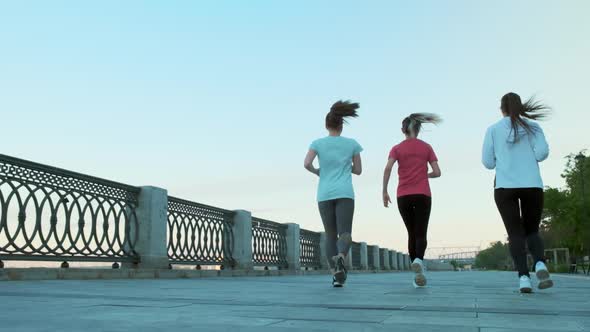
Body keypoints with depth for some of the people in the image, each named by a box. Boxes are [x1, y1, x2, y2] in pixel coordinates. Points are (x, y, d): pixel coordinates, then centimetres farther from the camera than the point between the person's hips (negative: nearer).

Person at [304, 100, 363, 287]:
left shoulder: (318, 143, 6)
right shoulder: (352, 143, 8)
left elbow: (306, 163, -8)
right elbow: (358, 170, 12)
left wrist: (316, 171, 14)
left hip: (325, 195, 1)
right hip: (345, 194, -1)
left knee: (331, 235, 10)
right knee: (345, 234, -8)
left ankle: (336, 275, -1)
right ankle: (340, 258, -40)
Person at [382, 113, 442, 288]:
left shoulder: (397, 148, 5)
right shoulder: (426, 147, 7)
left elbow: (388, 168, -10)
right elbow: (437, 172, 2)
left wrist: (384, 192, -4)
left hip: (403, 196, 1)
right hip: (423, 195, -1)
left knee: (412, 233, 13)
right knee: (421, 234, 0)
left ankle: (418, 273, 9)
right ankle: (418, 260, -31)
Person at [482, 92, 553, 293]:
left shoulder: (493, 130, 7)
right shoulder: (533, 126, 8)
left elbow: (487, 162, 4)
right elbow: (543, 152, -5)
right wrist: (530, 158, 16)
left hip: (505, 187, -1)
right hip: (532, 186, 1)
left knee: (515, 233, 2)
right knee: (532, 230, 13)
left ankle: (523, 277, -13)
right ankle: (540, 264, -14)